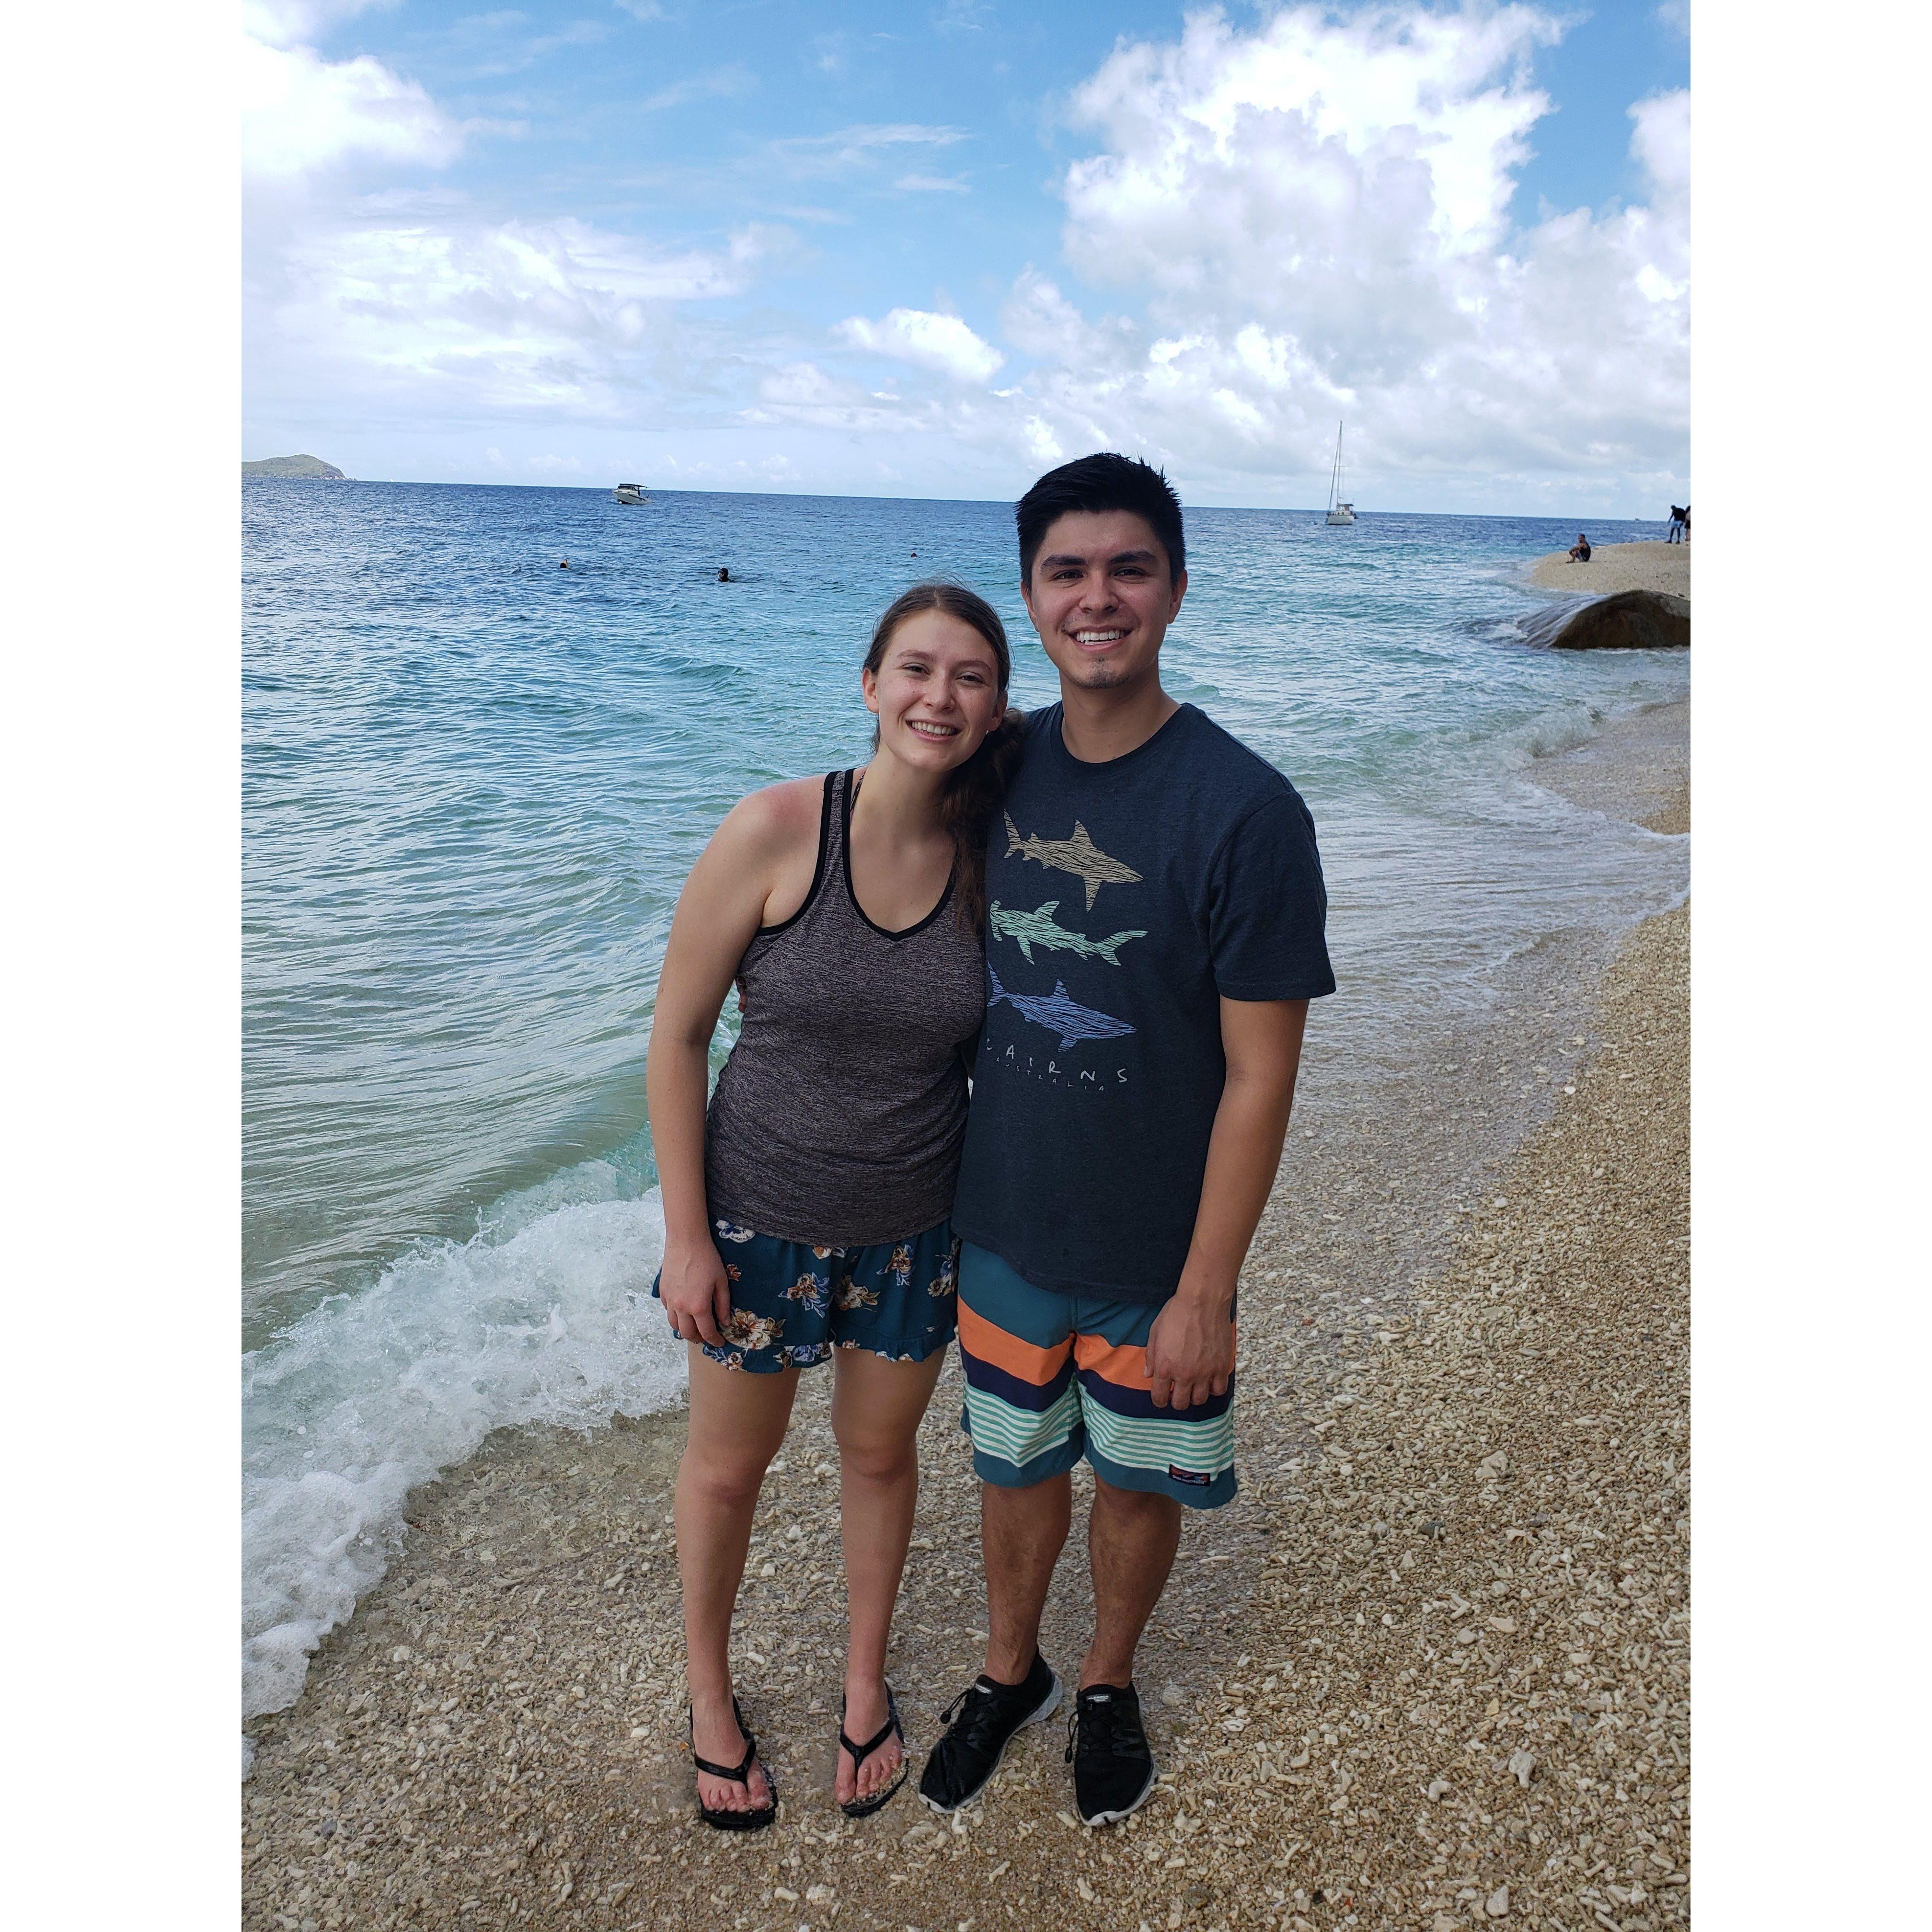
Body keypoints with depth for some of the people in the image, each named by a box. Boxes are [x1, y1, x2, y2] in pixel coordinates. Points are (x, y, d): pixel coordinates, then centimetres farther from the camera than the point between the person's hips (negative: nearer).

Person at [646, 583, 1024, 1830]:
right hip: (762, 1218, -2)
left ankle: (866, 1684, 49)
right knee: (730, 1467, 18)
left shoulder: (991, 859, -10)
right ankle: (710, 1691, 47)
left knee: (881, 1452, 22)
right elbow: (678, 1036, -13)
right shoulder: (775, 832, -20)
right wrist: (686, 1235, -11)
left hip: (916, 1227, 3)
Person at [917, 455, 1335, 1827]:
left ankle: (1109, 1687, 48)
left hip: (1155, 1254, -3)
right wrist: (942, 1184, 11)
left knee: (1140, 1485, 19)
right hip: (1003, 1228, 4)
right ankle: (1012, 1674, 49)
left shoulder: (1246, 812, -21)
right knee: (1018, 1468, 22)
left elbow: (1260, 1077, -17)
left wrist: (1205, 1290, -15)